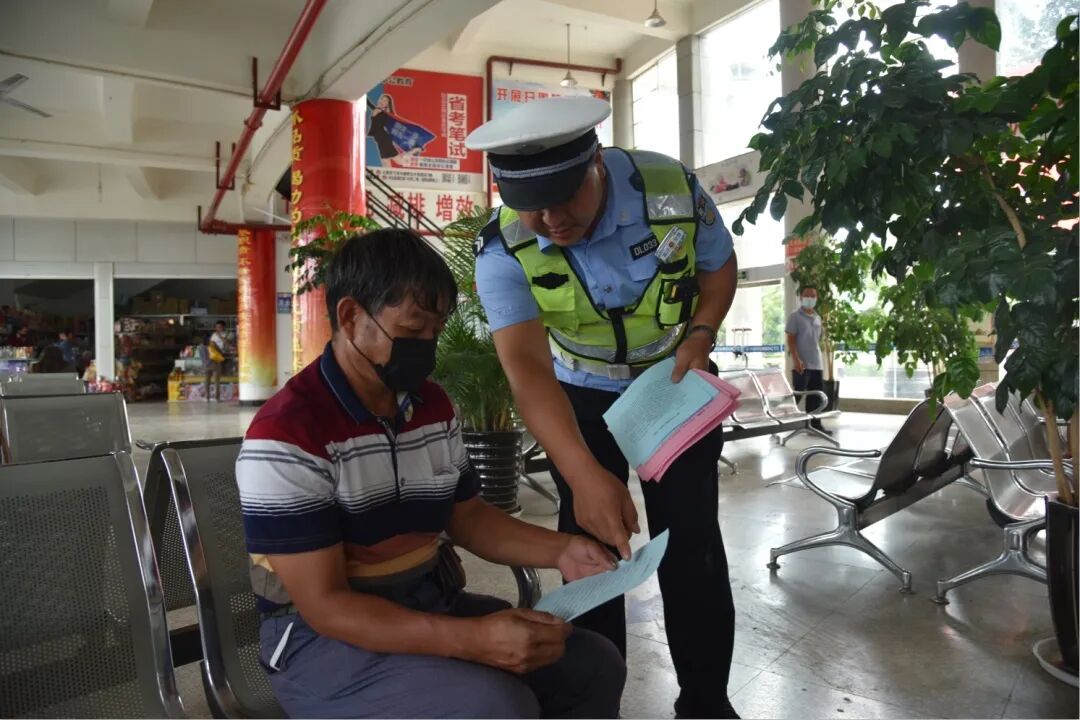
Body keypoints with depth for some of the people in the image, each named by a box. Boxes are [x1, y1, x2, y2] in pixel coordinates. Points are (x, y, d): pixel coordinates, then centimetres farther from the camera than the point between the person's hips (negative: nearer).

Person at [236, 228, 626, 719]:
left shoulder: (434, 407, 2)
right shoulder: (286, 436, -21)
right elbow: (324, 605, -22)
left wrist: (559, 551, -6)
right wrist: (471, 638, -32)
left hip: (431, 605, 7)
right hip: (325, 637, -6)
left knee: (595, 665, 0)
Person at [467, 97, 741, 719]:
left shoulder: (674, 189, -24)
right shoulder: (504, 251, -27)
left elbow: (720, 268, -4)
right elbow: (528, 370, -38)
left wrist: (699, 338, -21)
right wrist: (586, 476, -50)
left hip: (678, 381, 1)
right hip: (583, 394, 0)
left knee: (691, 538, 2)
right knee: (591, 542, 5)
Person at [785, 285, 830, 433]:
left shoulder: (818, 318, 16)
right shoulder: (795, 317, -4)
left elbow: (818, 340, 21)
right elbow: (791, 340, -10)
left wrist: (820, 360, 17)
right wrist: (796, 359, -19)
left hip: (817, 364, 7)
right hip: (801, 364, -7)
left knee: (817, 396, 8)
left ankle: (815, 424, 16)